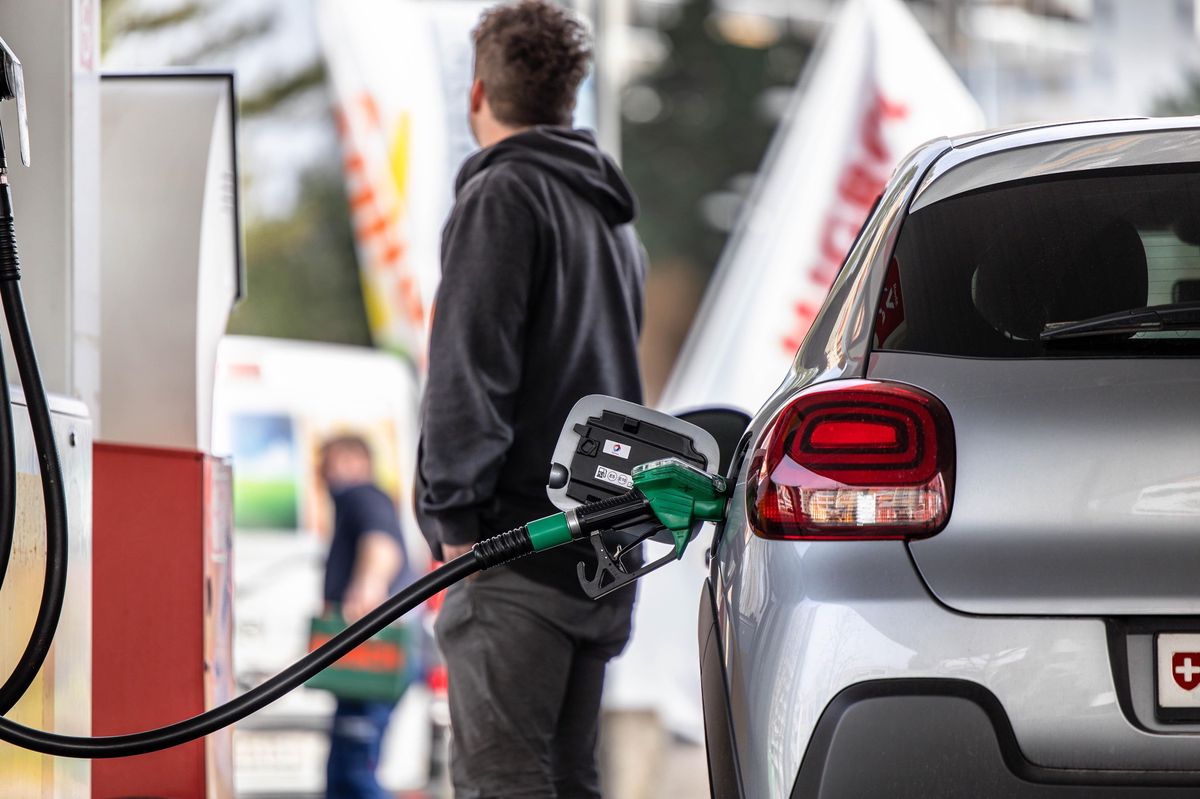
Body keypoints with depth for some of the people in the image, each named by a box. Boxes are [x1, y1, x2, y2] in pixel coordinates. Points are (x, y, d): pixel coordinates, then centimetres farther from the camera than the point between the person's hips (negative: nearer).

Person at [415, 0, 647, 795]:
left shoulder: (503, 196, -6)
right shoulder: (612, 213, 24)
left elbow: (469, 370, -15)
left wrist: (454, 515, -13)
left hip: (521, 544, -9)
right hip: (603, 546, 9)